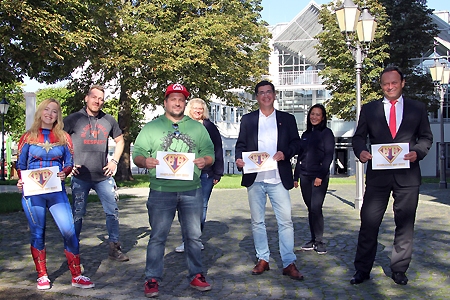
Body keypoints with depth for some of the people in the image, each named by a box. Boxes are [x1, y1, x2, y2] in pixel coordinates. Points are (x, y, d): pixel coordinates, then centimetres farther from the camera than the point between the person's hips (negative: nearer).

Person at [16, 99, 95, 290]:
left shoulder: (63, 137, 8)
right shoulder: (28, 137, 7)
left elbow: (69, 163, 8)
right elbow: (20, 165, 8)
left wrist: (64, 173, -13)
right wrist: (20, 181, -10)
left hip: (57, 191, 0)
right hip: (32, 192, 0)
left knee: (69, 231, -9)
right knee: (37, 234, 6)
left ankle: (76, 276, 3)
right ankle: (42, 277, 20)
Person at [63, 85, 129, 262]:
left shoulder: (108, 120, 7)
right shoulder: (73, 119, -1)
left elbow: (120, 141, 19)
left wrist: (114, 161, 7)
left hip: (103, 176, 3)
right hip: (80, 176, -3)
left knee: (113, 211, 3)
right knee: (77, 213, 4)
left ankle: (114, 248, 14)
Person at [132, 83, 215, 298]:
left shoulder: (197, 128, 14)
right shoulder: (151, 127, 8)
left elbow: (210, 153, 10)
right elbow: (137, 154, 3)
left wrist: (205, 161, -12)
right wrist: (145, 161, -19)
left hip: (191, 191, 2)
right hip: (161, 191, -2)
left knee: (193, 236, 9)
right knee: (158, 237, 2)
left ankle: (196, 276, 21)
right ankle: (152, 279, 12)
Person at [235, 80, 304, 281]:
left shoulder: (287, 119, 10)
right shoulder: (247, 120, 12)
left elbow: (296, 143, 7)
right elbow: (241, 144, 10)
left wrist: (285, 153, -12)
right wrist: (239, 159, -10)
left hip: (278, 178, -1)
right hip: (255, 179, 2)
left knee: (285, 220, -4)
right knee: (257, 221, 8)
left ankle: (289, 263, 4)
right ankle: (263, 259, 20)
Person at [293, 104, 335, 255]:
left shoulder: (326, 133, 1)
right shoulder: (305, 134, 17)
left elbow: (329, 155, -6)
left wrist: (321, 176, -14)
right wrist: (296, 176, 14)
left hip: (319, 176, -5)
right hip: (305, 177, 5)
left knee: (316, 208, -11)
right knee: (310, 208, 7)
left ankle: (319, 241, -2)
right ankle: (313, 240, 14)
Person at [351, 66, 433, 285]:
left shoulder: (417, 109, 9)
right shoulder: (369, 109, 9)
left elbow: (426, 137, 10)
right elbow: (359, 137, 8)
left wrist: (417, 152, -11)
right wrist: (360, 151, -13)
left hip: (407, 175, 1)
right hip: (378, 174, 0)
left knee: (405, 224, 8)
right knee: (369, 223, -1)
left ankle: (399, 269, 22)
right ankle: (362, 270, 10)